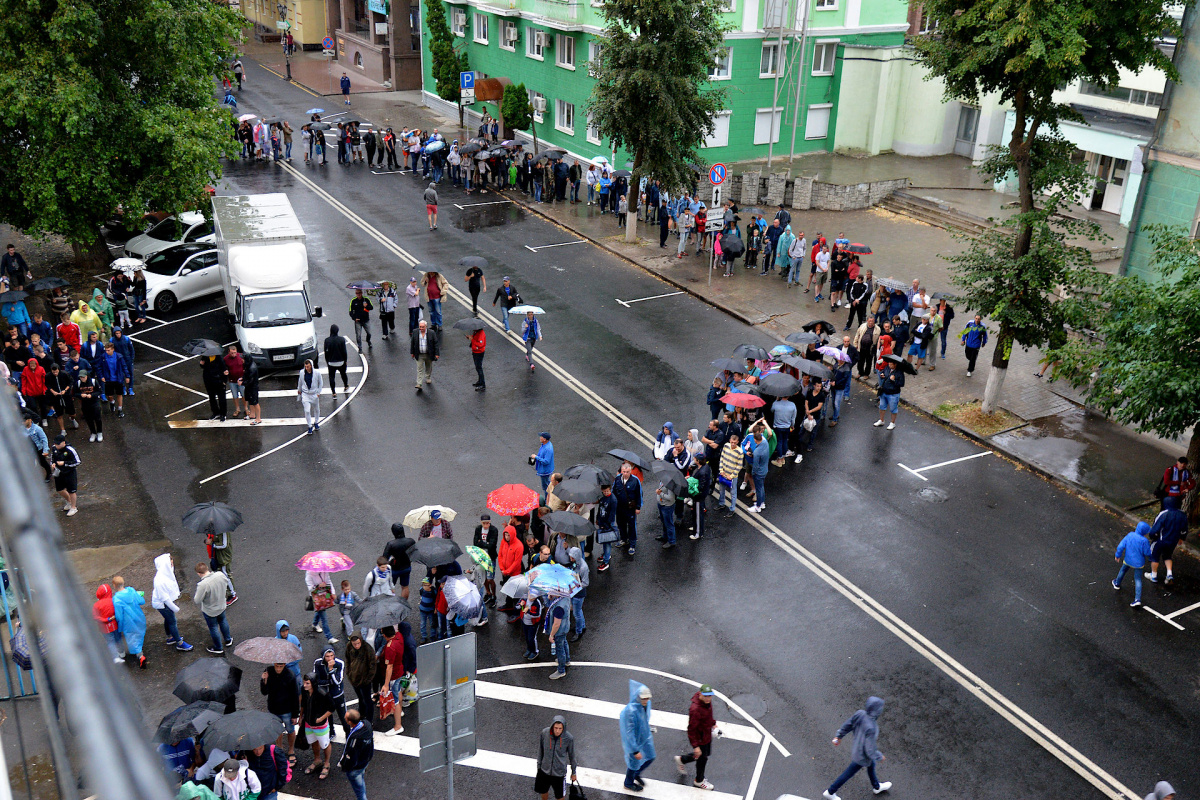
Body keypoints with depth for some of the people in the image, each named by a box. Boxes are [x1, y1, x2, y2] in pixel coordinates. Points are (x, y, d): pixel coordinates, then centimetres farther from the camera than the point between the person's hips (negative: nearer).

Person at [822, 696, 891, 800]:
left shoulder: (860, 714, -23)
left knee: (871, 766, 32)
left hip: (857, 748, 7)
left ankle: (877, 787, 60)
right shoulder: (870, 728, -42)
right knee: (848, 774, 16)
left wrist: (839, 736, 10)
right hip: (862, 756, -7)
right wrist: (880, 756, -11)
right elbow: (870, 750, -32)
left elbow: (847, 724, -6)